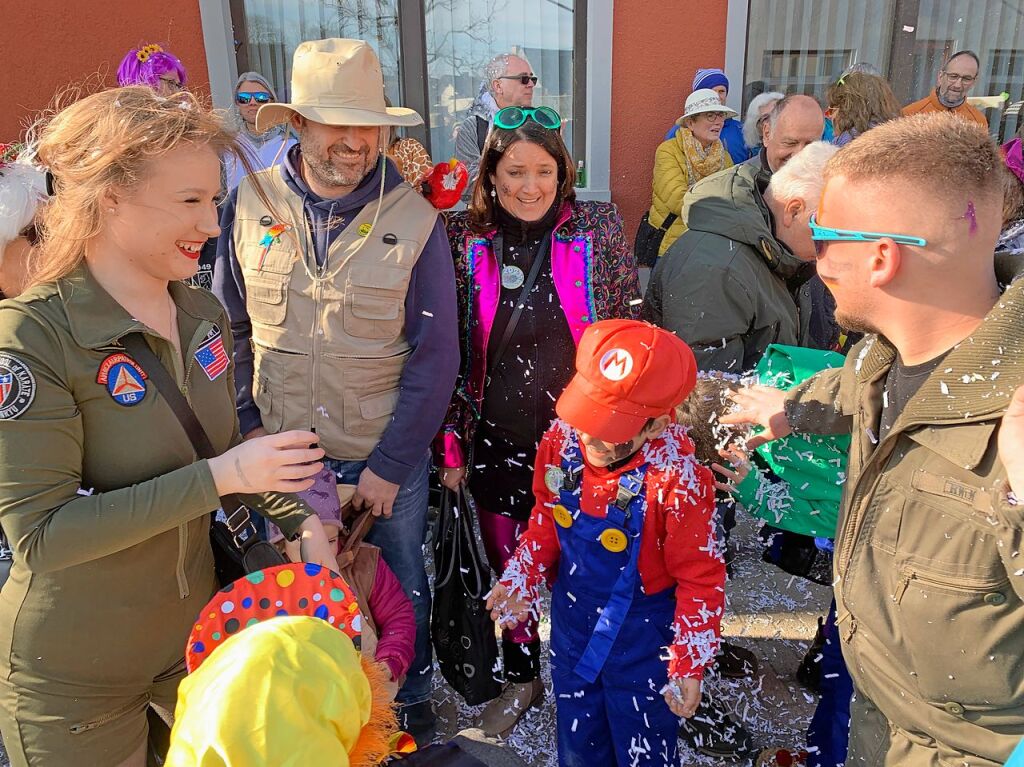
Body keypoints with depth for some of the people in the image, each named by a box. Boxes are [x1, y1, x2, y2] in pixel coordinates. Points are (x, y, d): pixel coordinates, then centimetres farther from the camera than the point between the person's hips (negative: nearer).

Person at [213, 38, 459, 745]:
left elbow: (435, 355, -11)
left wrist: (391, 464, -13)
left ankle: (412, 702, 46)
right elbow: (231, 327, 4)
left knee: (400, 586, 18)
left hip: (387, 457, -2)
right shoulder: (249, 205, -5)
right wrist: (245, 423, -4)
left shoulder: (415, 221, -12)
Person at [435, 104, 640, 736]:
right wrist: (450, 443, -2)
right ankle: (522, 678, 40)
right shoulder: (464, 239, -4)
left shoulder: (600, 228, -5)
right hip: (497, 441, 1)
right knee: (508, 568, 15)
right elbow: (449, 349, 0)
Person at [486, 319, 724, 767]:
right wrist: (520, 580, -2)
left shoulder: (677, 482, -29)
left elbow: (701, 580, -17)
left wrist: (690, 666, -13)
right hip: (572, 628, 5)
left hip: (641, 644, -4)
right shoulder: (561, 443, -14)